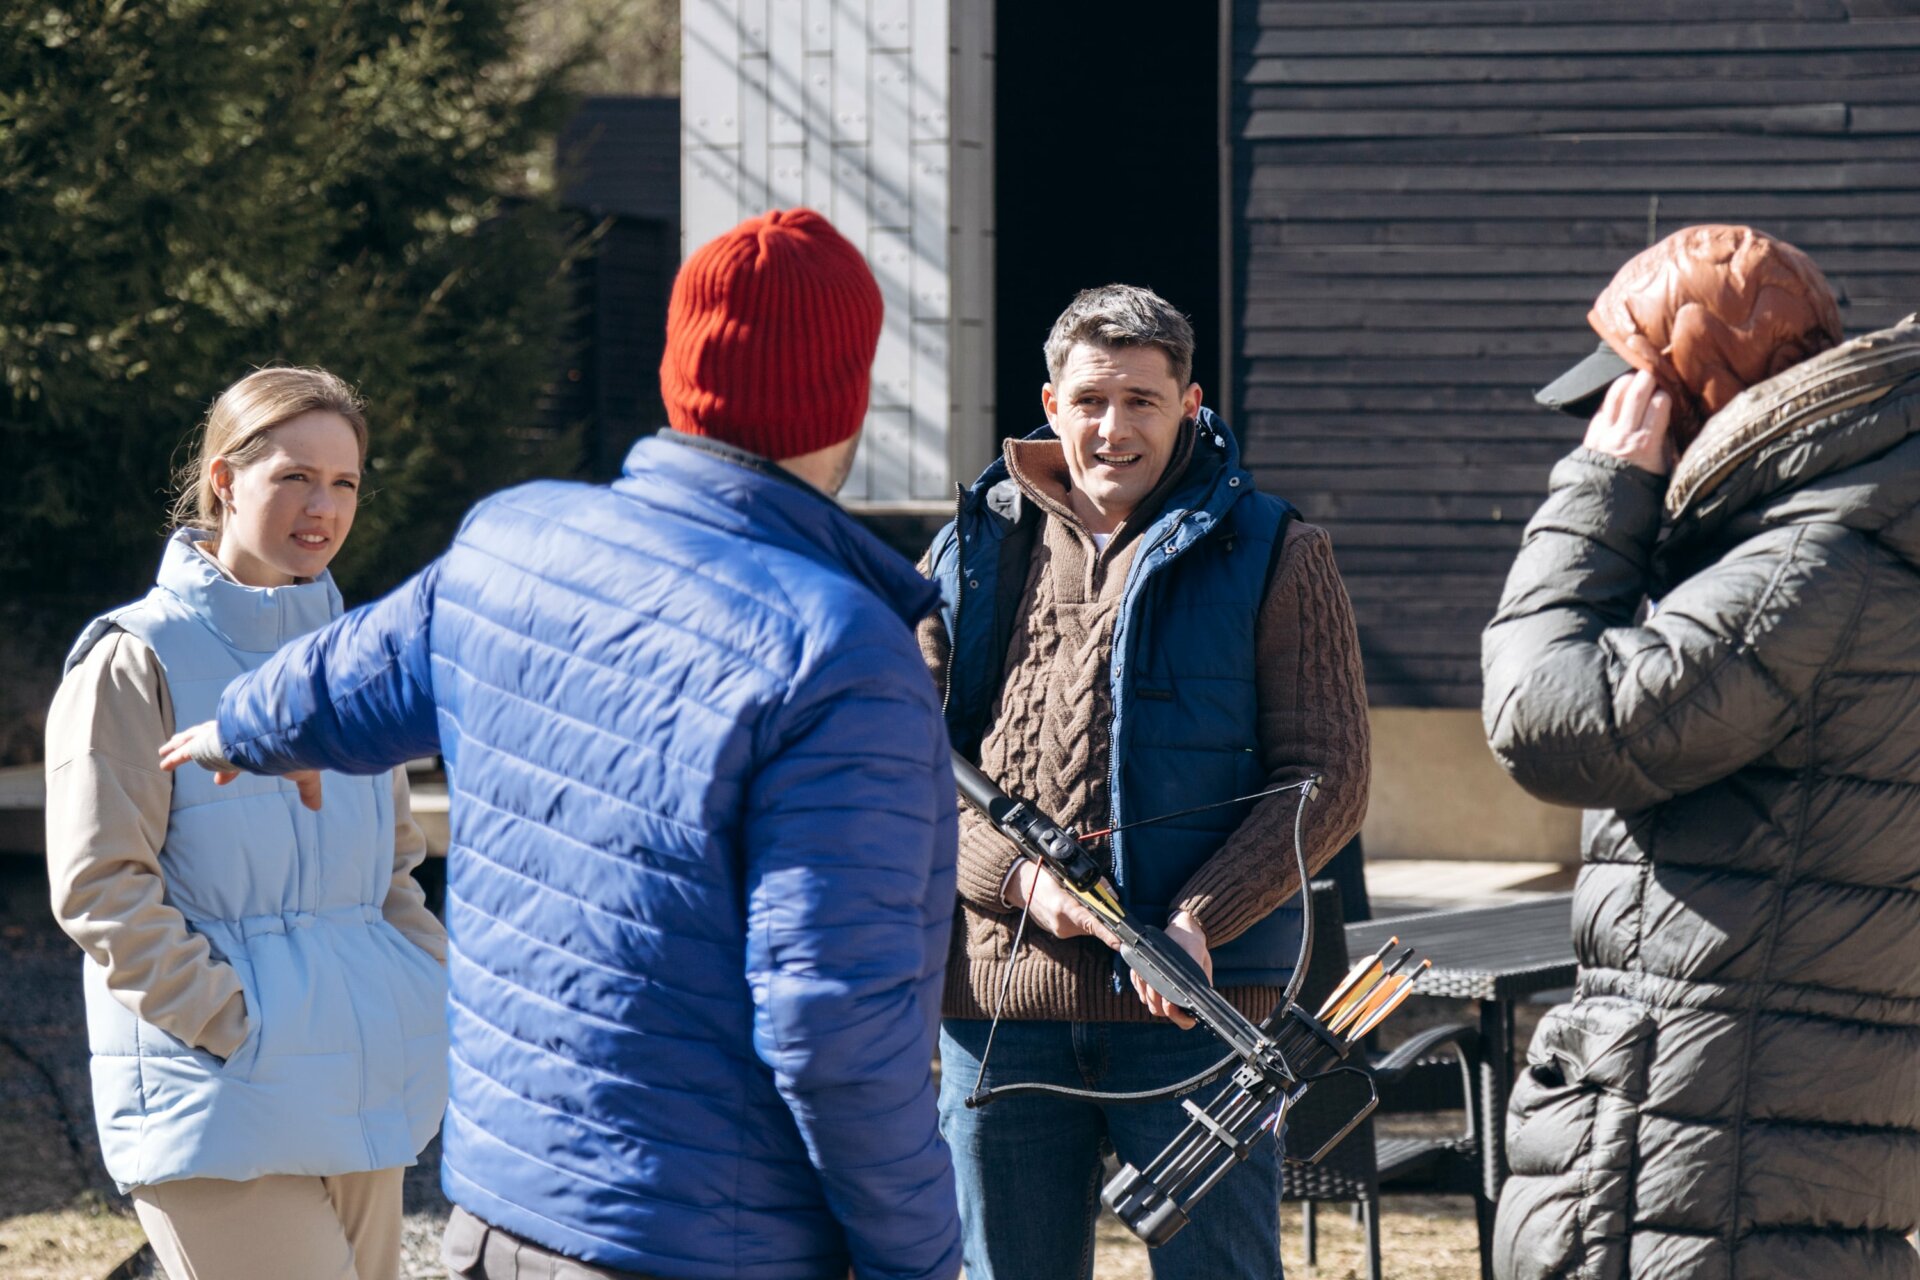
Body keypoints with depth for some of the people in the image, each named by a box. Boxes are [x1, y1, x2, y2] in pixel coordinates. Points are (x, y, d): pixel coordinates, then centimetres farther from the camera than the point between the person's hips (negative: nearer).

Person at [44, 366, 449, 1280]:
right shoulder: (137, 662, -6)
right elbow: (101, 890, -11)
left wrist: (437, 987, 8)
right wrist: (237, 1028, -17)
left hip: (367, 1099, 7)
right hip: (224, 1100, -7)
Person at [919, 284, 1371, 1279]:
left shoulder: (1271, 558, 4)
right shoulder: (971, 556, 10)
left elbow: (1327, 777, -2)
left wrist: (1200, 918, -15)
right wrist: (1020, 877, -12)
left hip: (1188, 1003, -3)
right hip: (996, 1000, 3)